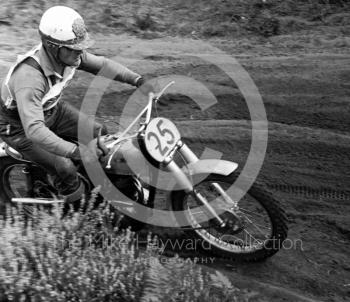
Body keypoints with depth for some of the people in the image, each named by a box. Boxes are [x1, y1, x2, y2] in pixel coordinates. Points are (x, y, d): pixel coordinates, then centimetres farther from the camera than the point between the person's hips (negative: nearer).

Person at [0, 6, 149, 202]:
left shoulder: (68, 54, -19)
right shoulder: (29, 78, -42)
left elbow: (101, 64, -5)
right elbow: (34, 130, -49)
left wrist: (137, 79, -17)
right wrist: (75, 152, -55)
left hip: (51, 109, 7)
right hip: (20, 126, -7)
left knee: (99, 134, 2)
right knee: (65, 167, -18)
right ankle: (72, 193, 17)